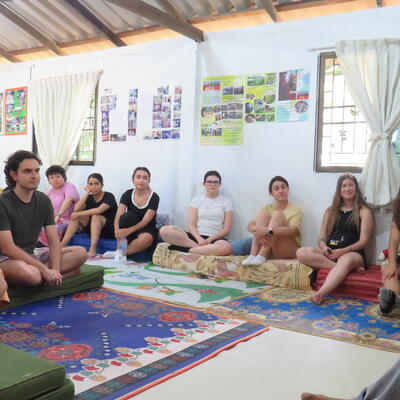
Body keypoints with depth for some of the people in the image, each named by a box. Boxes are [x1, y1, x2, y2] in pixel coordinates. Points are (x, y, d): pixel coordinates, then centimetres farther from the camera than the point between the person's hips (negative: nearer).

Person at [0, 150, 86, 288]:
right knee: (29, 274, -40)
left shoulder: (44, 201, 3)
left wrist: (54, 270, -19)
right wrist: (44, 270, -25)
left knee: (80, 253, -8)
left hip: (30, 256, 7)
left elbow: (53, 240, 0)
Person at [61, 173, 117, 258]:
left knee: (96, 216, -32)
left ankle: (93, 249, -43)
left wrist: (79, 214, -19)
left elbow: (99, 210, -27)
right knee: (76, 215, -11)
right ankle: (63, 244, -18)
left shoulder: (109, 196, -8)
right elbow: (76, 209, -11)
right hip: (92, 230, 6)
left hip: (109, 230, -6)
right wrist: (87, 192, -7)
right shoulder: (89, 198, 8)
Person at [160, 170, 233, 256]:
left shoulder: (226, 201, 10)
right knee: (164, 230, -23)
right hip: (196, 236, 2)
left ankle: (187, 249, -26)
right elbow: (191, 224, 2)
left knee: (226, 247, -41)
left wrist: (209, 240, -13)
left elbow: (226, 229, 2)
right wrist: (200, 239, -17)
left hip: (215, 239, -1)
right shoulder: (197, 199, 13)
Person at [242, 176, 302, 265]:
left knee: (277, 214, -21)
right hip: (266, 248, 3)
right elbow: (250, 225, -3)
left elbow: (292, 231, -20)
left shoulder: (296, 210, 1)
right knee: (264, 214, -15)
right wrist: (258, 231, -27)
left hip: (287, 252, -3)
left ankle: (262, 255, -34)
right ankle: (253, 254, -29)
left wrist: (268, 231, -35)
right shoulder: (267, 208, 12)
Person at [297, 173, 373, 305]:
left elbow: (363, 241, 0)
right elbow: (321, 238, 15)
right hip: (329, 253, 4)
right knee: (302, 252, -25)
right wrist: (324, 248, -10)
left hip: (352, 253, -4)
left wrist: (344, 250, -17)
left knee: (346, 260, -42)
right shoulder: (330, 211, 21)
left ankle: (320, 294, -61)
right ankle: (343, 268, -30)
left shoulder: (364, 211, 10)